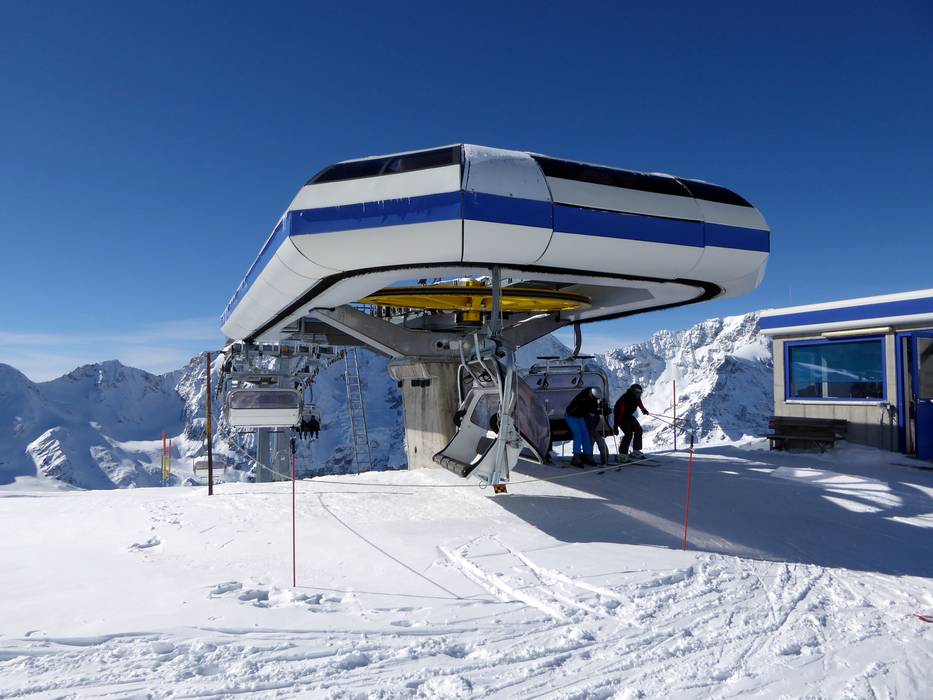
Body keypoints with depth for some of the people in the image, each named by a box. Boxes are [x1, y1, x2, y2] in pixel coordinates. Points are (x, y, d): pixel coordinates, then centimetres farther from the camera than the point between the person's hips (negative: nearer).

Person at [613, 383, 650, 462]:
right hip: (621, 417, -8)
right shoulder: (624, 399, -34)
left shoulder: (637, 397, -10)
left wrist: (644, 410, 35)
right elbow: (620, 413, -36)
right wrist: (616, 426, -38)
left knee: (638, 430, 5)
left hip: (629, 416, 8)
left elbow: (640, 404, 16)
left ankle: (636, 451, 16)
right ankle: (622, 455, -14)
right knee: (629, 433, -19)